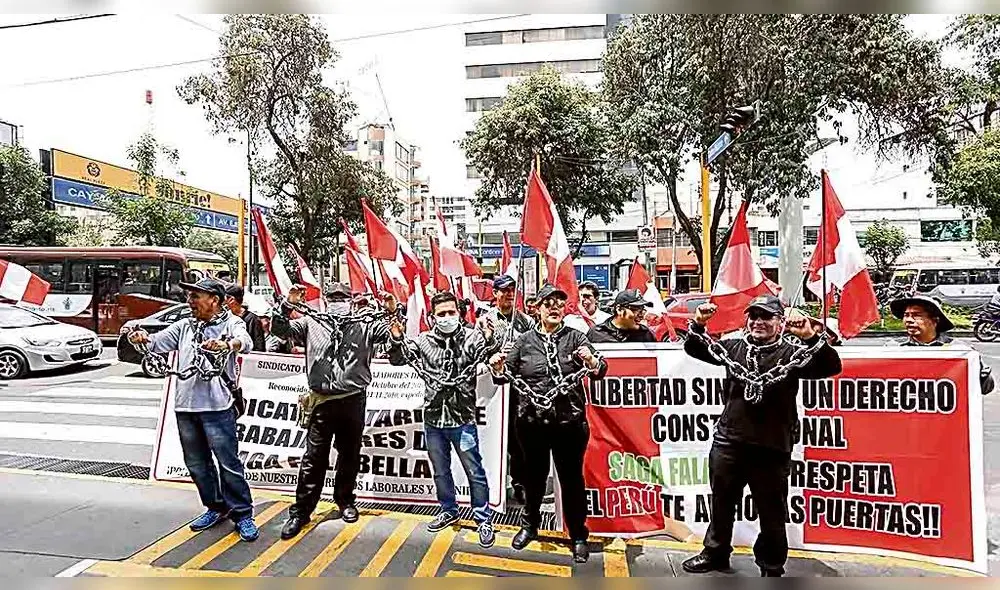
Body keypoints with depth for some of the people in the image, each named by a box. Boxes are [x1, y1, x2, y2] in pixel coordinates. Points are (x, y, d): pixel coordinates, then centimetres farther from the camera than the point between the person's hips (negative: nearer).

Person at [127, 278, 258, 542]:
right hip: (185, 405, 7)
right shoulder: (184, 326, 16)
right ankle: (216, 507, 31)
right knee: (196, 463, 15)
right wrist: (143, 338, -14)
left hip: (217, 405, -7)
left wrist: (225, 344, -45)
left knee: (229, 462, -3)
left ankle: (243, 514, 8)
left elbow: (244, 341, -23)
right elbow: (158, 342, 9)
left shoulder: (231, 322, -3)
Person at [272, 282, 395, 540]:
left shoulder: (364, 326, 5)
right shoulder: (312, 323, 7)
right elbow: (279, 330, 4)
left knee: (350, 456, 14)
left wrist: (393, 312, -19)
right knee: (314, 459, 5)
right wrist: (287, 306, -13)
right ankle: (301, 511, 17)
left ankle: (345, 500, 34)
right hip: (321, 401, 0)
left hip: (353, 401, 1)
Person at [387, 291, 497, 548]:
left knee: (474, 471, 5)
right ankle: (448, 511, 39)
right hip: (433, 419, 4)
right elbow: (397, 359, 4)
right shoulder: (424, 340, 0)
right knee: (440, 471, 19)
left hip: (462, 418, -4)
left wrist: (489, 340, -44)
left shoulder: (471, 337, -9)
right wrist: (397, 340, -17)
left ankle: (483, 519, 21)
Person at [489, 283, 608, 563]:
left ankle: (578, 535, 27)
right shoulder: (525, 340, 4)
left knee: (571, 477, 9)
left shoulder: (575, 337, 0)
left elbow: (600, 372, -8)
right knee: (534, 474, 18)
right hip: (532, 421, 2)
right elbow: (507, 374, 10)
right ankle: (530, 525, 40)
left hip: (569, 421, -1)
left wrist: (591, 360, -30)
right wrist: (498, 367, -12)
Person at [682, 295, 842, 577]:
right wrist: (698, 325, -8)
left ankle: (772, 568, 31)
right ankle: (715, 553, 40)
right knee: (721, 504, 19)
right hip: (728, 443, 4)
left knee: (772, 514, 10)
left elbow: (831, 367, -16)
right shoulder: (734, 348, 5)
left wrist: (810, 337, -31)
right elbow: (694, 349, 12)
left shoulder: (790, 353, -5)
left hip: (771, 449, -3)